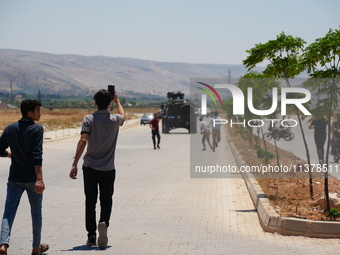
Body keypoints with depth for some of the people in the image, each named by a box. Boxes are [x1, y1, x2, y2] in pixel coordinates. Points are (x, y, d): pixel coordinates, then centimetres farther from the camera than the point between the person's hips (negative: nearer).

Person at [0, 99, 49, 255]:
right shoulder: (37, 129, -11)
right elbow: (37, 156, -20)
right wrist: (39, 179, -24)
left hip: (14, 179, 3)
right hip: (32, 179, -3)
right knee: (36, 213, 13)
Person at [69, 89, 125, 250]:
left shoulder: (88, 119, -6)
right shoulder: (114, 120, 0)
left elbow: (83, 141, -17)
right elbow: (123, 115, 26)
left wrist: (74, 164, -17)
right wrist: (117, 101, 41)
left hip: (90, 167, 0)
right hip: (108, 169, 0)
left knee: (90, 202, 9)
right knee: (106, 200, 7)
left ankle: (91, 236, 12)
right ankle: (104, 222, -22)